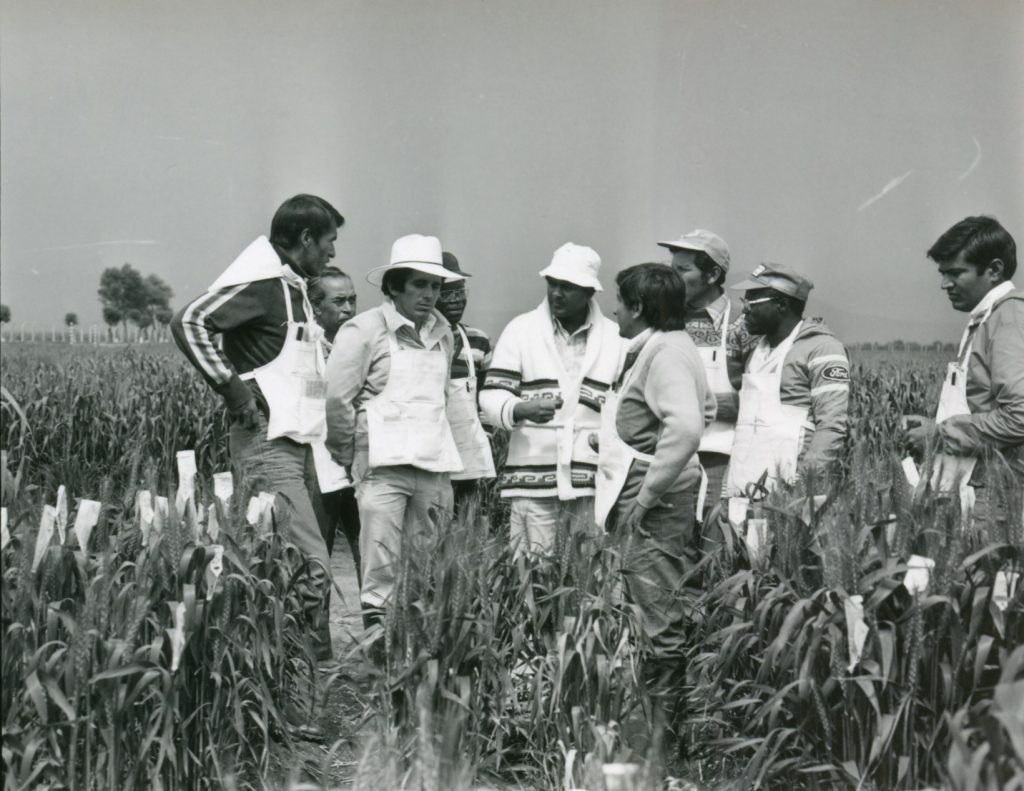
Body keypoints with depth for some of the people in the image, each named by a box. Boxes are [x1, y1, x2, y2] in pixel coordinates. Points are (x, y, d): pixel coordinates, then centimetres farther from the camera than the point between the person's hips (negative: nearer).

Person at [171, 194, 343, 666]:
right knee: (311, 569, -16)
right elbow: (189, 322, -21)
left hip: (297, 445, 10)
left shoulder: (293, 286, 19)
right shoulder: (259, 281, -11)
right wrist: (231, 387, -20)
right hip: (268, 446, -10)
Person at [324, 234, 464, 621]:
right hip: (383, 463, -5)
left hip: (433, 465, 5)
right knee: (381, 566, -10)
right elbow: (336, 399, -4)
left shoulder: (442, 333, 15)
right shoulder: (364, 330, -4)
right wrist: (349, 455, 4)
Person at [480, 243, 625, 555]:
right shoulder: (521, 330, 6)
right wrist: (521, 409, -21)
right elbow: (492, 397, 0)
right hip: (533, 481, -1)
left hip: (592, 482, 1)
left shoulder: (615, 338, 10)